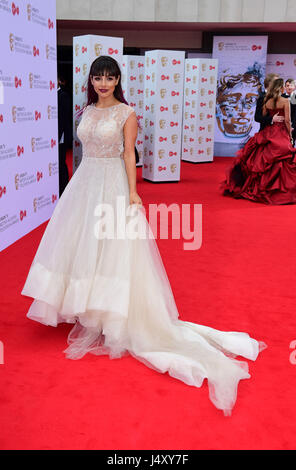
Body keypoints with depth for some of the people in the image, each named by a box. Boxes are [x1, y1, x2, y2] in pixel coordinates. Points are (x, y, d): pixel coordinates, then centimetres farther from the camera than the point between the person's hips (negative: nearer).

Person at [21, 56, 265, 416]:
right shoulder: (87, 111, 13)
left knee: (110, 248, -4)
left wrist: (132, 193, -16)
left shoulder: (126, 113, -4)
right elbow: (86, 150, 16)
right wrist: (80, 186, 16)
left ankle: (110, 319, 9)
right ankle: (86, 310, 26)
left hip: (112, 185, -6)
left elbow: (128, 154, -9)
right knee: (80, 243, 9)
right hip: (84, 183, 6)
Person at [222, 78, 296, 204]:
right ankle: (279, 191, 2)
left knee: (263, 161, 12)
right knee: (280, 163, 0)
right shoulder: (285, 101, -9)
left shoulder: (267, 102, 4)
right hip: (281, 134, -5)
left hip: (268, 133, 5)